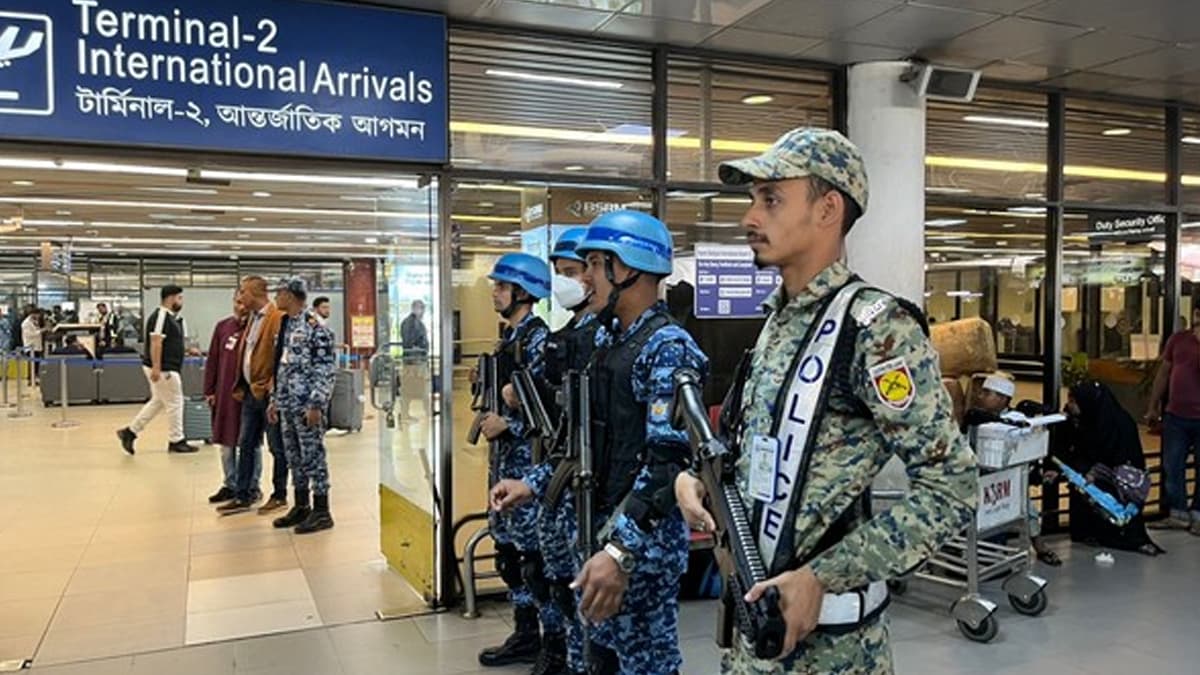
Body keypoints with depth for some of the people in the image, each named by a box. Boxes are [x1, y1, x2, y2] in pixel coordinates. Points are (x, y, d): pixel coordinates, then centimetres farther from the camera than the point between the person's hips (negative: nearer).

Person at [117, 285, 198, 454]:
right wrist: (156, 367, -27)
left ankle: (130, 432, 22)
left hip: (168, 368, 10)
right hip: (163, 369, -10)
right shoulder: (161, 316, -17)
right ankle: (176, 441, 11)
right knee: (175, 402, 0)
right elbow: (155, 343, -23)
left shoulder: (174, 318, 13)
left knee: (157, 402, 17)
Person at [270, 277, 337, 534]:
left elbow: (326, 368, -16)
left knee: (313, 455, -3)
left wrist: (316, 404, -20)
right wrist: (276, 400, 18)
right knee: (294, 456, 13)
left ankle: (321, 512, 5)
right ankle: (301, 506, 24)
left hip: (306, 404, -8)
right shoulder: (286, 325, 14)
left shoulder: (315, 325, -13)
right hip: (287, 404, 8)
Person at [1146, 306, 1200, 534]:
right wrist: (1154, 406, 14)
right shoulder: (1178, 339, 6)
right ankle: (1178, 514, 18)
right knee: (1172, 466, 7)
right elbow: (1163, 373, 12)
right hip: (1176, 415, 4)